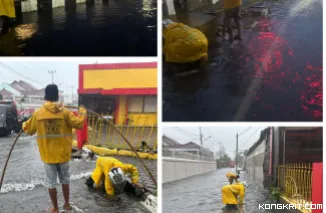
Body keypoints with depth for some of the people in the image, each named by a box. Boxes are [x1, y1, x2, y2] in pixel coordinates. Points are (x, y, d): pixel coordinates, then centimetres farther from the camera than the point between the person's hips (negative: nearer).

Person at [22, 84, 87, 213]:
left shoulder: (38, 113, -6)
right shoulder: (65, 112, -9)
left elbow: (29, 130, 6)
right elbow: (79, 124, -7)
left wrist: (24, 125, 30)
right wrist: (82, 112, 12)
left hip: (48, 155, -1)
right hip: (63, 154, 1)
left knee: (51, 182, 11)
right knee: (65, 179, 19)